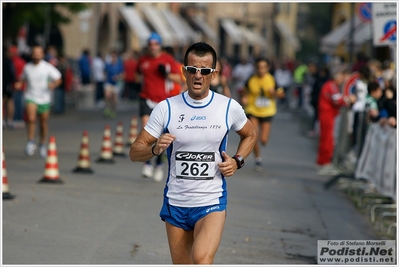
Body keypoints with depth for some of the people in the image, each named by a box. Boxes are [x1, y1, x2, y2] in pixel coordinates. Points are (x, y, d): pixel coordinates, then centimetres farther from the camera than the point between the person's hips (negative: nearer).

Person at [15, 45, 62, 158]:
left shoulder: (47, 67, -6)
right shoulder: (27, 67, 1)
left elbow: (58, 79, -1)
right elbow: (23, 79, 18)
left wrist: (54, 84, -23)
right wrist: (19, 84, -4)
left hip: (44, 99, 0)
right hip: (31, 97, 0)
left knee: (44, 123, 9)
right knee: (31, 118, -23)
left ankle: (42, 144, 30)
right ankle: (31, 142, -11)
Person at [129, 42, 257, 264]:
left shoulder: (229, 107, -3)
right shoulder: (166, 108, -4)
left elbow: (250, 135, 17)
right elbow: (135, 152, -3)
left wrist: (237, 161, -1)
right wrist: (155, 148, -25)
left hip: (212, 202, -2)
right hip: (175, 204, 2)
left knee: (202, 260, -25)